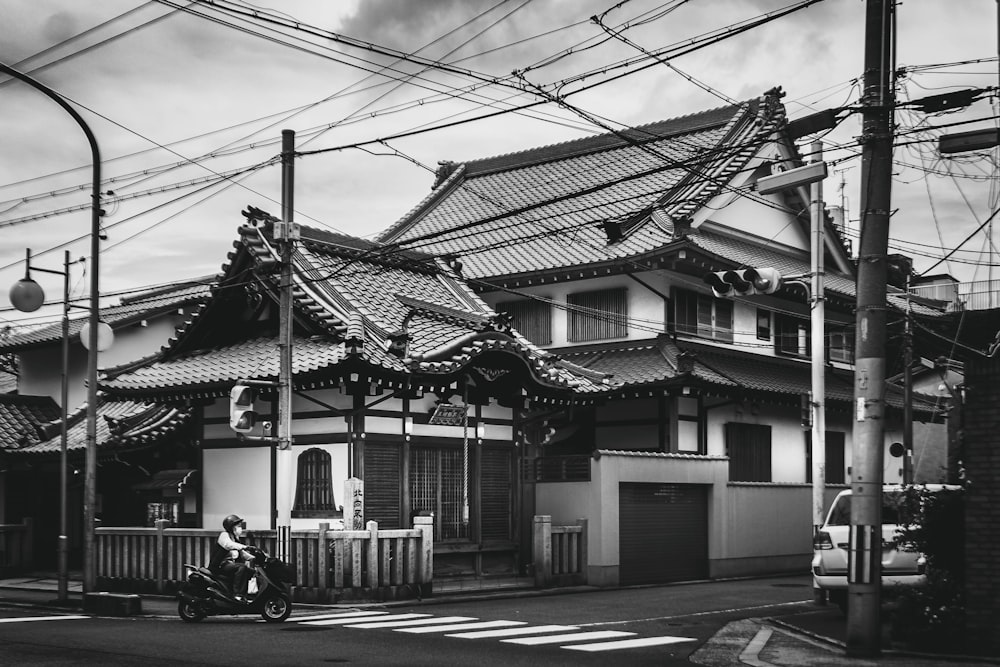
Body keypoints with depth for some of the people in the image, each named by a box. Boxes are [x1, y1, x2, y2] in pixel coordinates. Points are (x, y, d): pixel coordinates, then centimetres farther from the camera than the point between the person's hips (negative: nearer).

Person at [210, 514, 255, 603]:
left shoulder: (235, 539, 21)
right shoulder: (224, 535, -7)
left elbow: (242, 553, 20)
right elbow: (229, 544, -29)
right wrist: (243, 546, -45)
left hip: (231, 564, 10)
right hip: (221, 566, -10)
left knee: (251, 572, 4)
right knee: (242, 567, -31)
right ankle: (238, 594, -36)